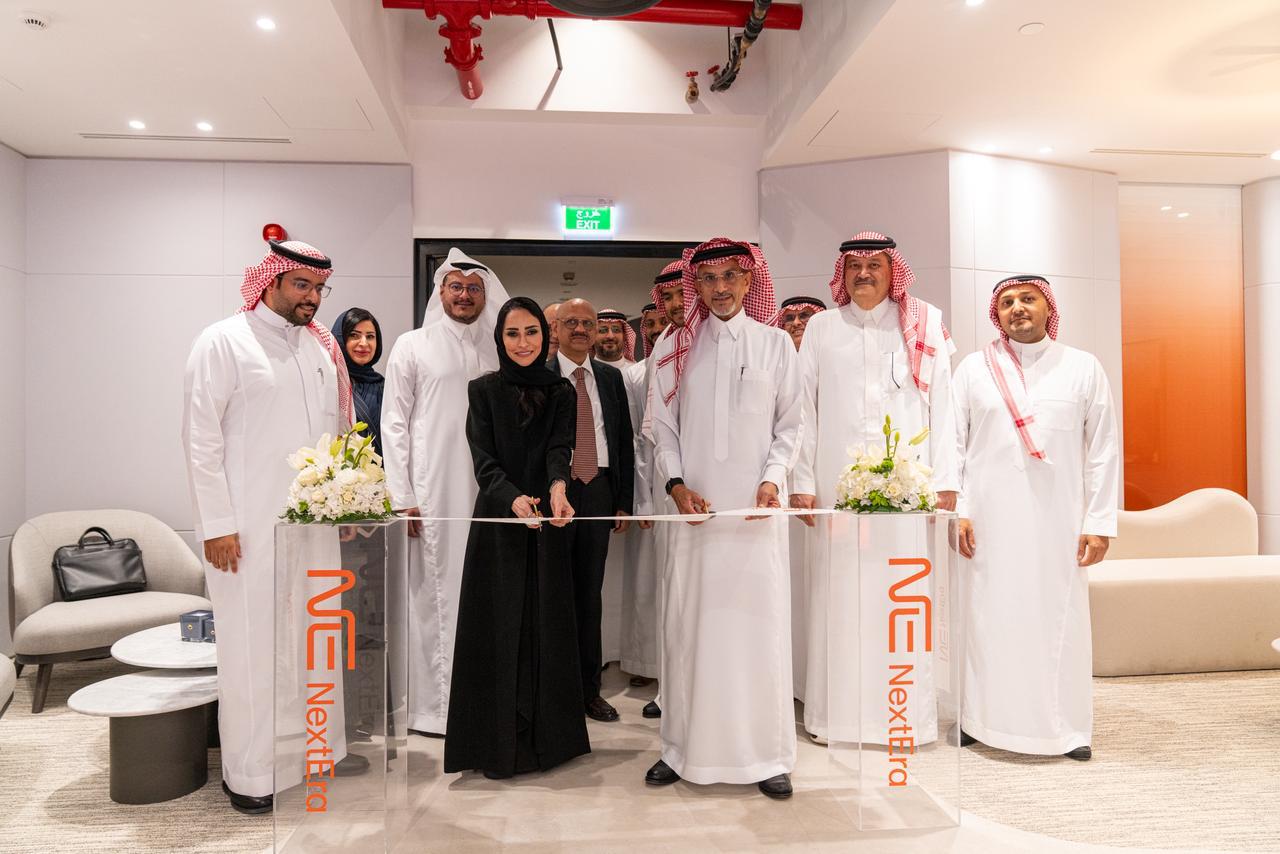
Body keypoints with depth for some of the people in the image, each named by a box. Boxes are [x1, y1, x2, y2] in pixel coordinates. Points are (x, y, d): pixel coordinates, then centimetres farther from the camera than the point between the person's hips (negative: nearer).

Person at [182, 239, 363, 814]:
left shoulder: (322, 347, 13)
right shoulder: (223, 342, -4)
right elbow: (200, 439, -8)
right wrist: (216, 523, -12)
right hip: (249, 525, -5)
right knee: (252, 642, 2)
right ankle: (248, 772, 16)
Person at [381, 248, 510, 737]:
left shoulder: (497, 351, 12)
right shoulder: (412, 346, 4)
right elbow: (394, 423, 1)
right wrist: (401, 496, -6)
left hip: (486, 490, 3)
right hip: (430, 490, -3)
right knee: (431, 593, 0)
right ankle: (431, 703, 12)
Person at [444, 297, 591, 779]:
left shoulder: (561, 392, 6)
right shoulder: (483, 391, 1)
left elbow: (559, 450, -9)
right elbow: (484, 462, -8)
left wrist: (557, 490, -31)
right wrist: (515, 499, -27)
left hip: (546, 525, 2)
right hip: (496, 524, -1)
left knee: (546, 628, 7)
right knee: (497, 631, 3)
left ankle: (544, 735, 22)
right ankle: (496, 743, 16)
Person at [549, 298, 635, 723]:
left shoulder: (611, 377, 9)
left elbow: (625, 441, 10)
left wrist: (623, 501, 6)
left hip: (599, 491, 4)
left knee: (590, 593, 12)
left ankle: (589, 688, 23)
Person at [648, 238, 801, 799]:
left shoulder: (776, 343, 7)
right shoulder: (674, 348, 8)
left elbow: (789, 423, 6)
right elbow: (663, 426, 8)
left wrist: (773, 478, -8)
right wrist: (677, 485, -5)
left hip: (757, 508, -1)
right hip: (695, 505, 1)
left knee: (759, 621, 1)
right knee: (688, 623, 4)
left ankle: (766, 754, 13)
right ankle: (682, 748, 17)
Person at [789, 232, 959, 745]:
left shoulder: (923, 327, 9)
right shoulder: (821, 328, 10)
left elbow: (941, 405, 5)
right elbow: (805, 410, 6)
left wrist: (945, 480, -2)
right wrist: (802, 482, -1)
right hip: (837, 483, 1)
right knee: (836, 593, 2)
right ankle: (832, 713, 12)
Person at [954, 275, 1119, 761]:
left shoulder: (1083, 368, 7)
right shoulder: (974, 369, 7)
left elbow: (1103, 451, 5)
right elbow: (953, 444, 4)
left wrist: (1100, 521, -1)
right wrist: (955, 510, -4)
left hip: (1058, 517, 0)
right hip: (990, 516, 0)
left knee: (1060, 617, 3)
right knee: (988, 616, 3)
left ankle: (1067, 728, 16)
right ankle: (982, 718, 15)